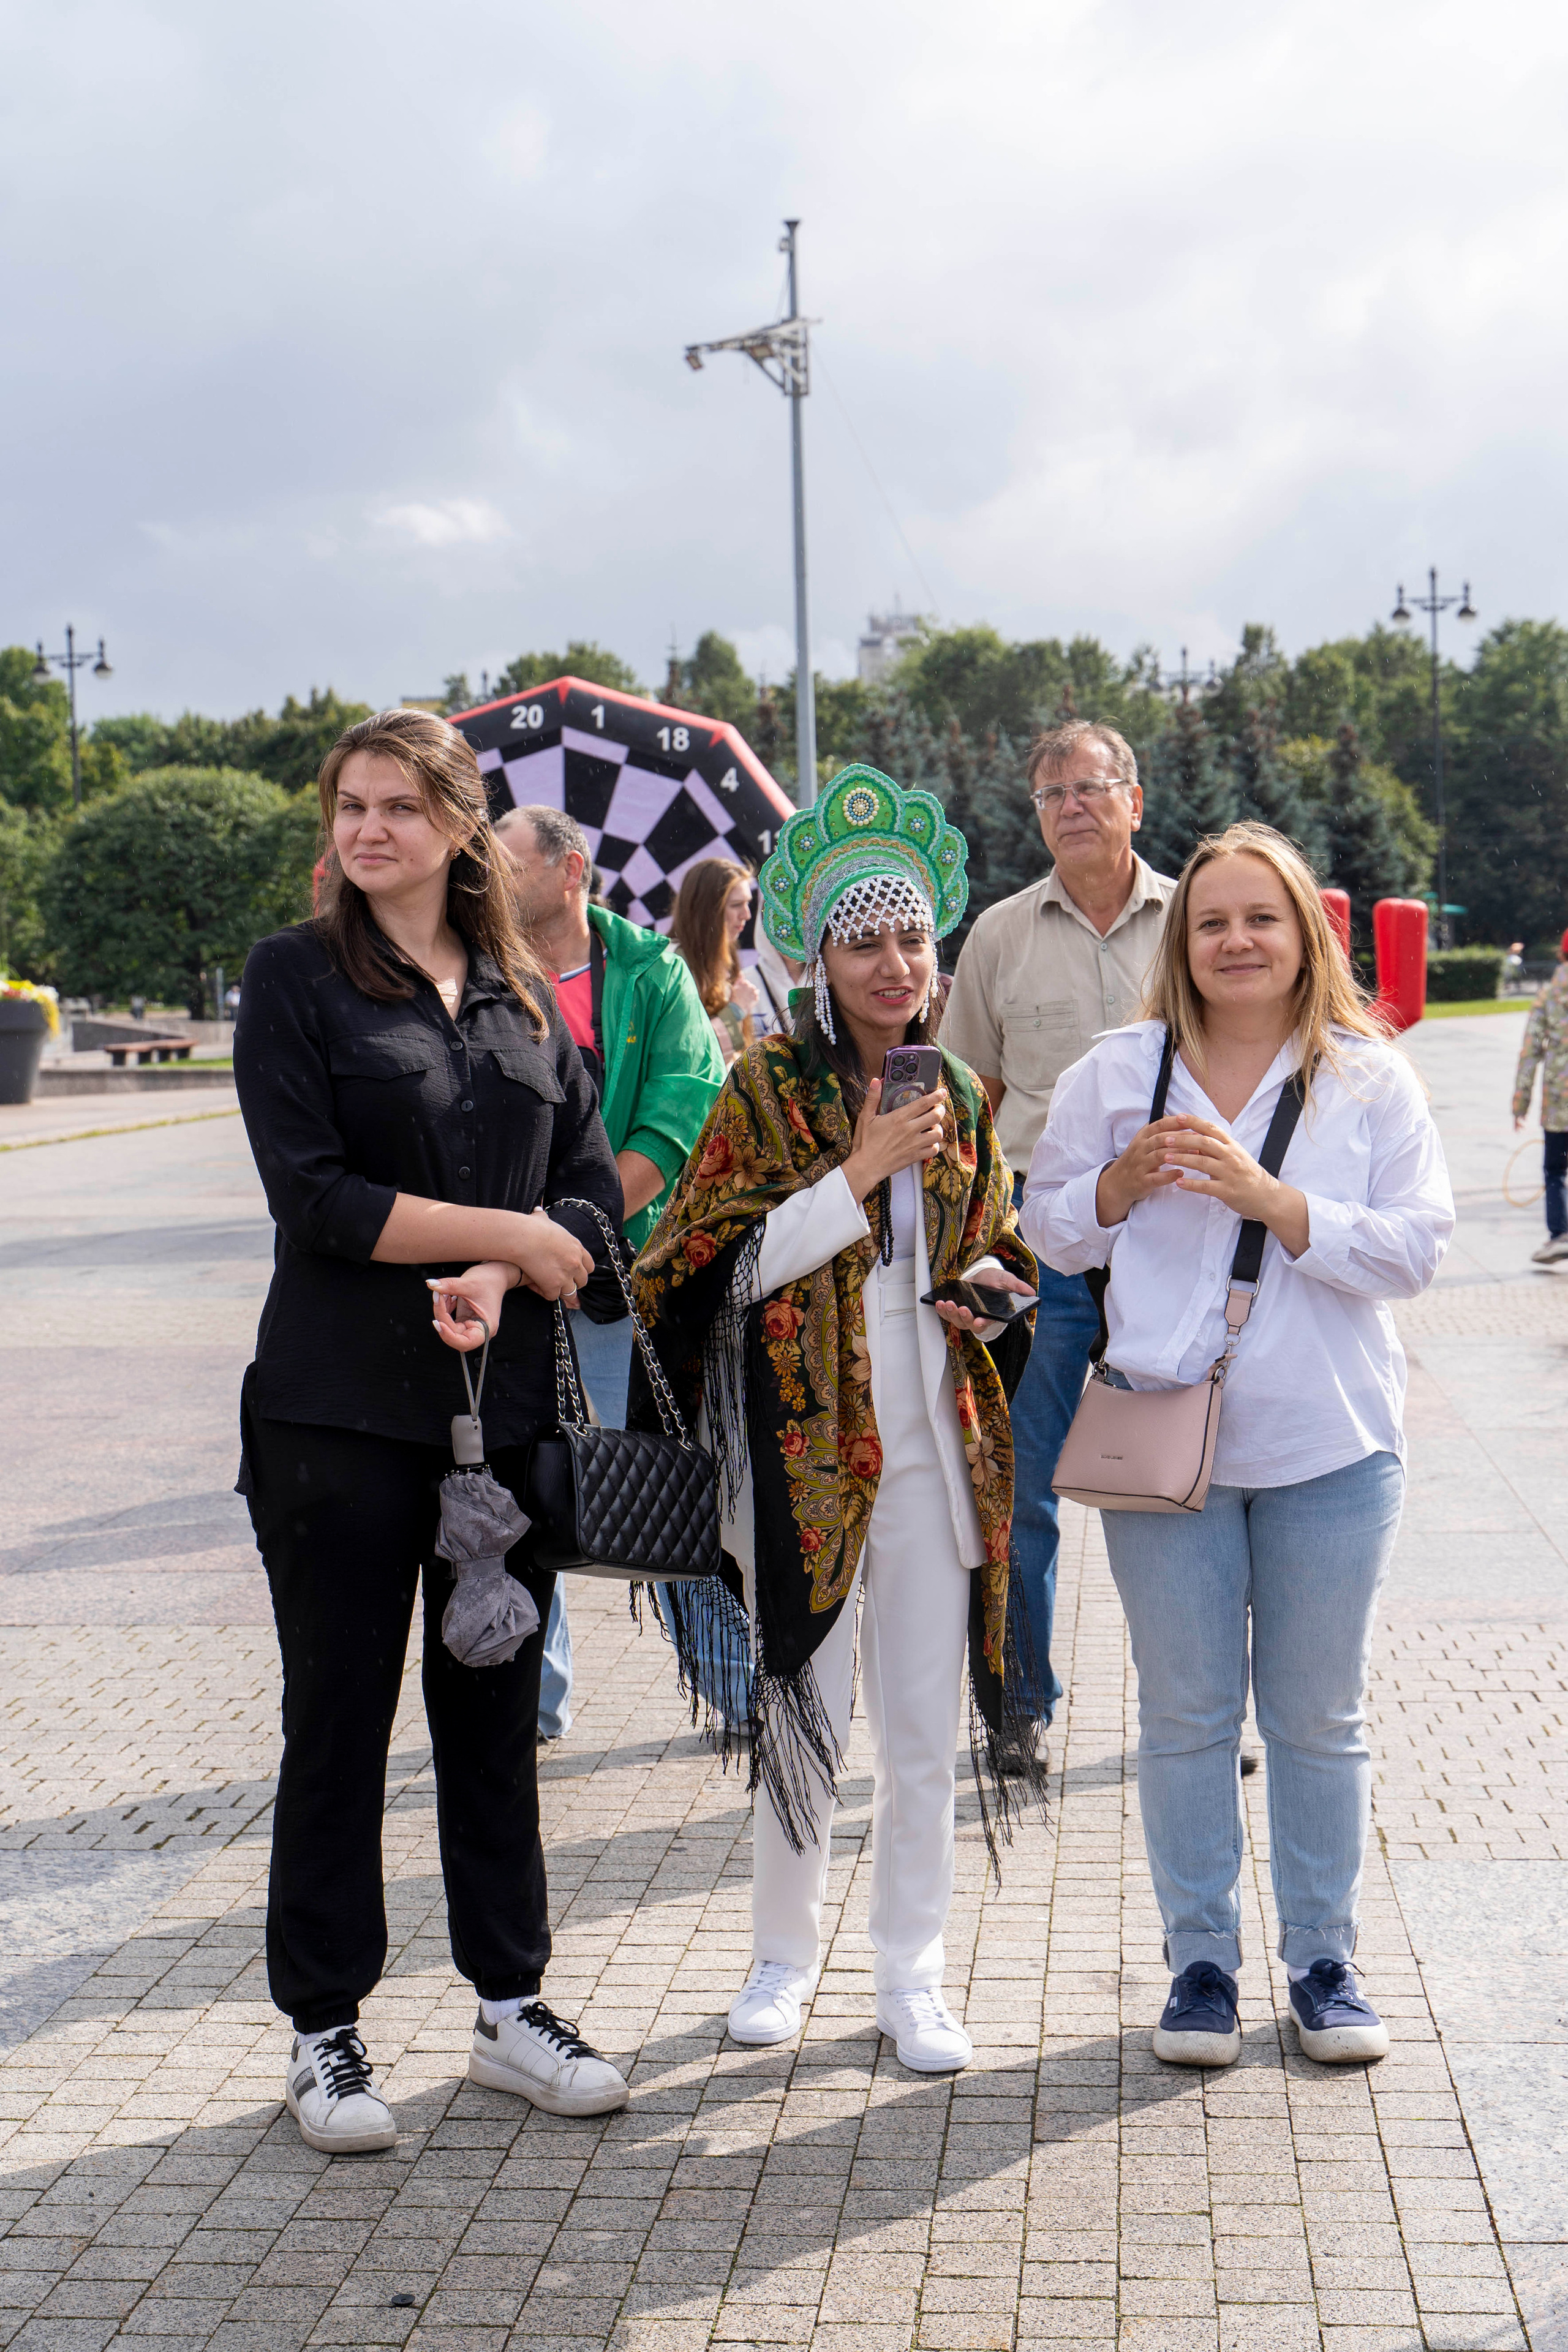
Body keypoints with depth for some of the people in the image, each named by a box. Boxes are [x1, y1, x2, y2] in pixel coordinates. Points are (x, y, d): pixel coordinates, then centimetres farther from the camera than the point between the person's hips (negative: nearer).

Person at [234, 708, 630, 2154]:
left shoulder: (525, 993, 11)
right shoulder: (297, 979, -1)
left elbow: (594, 1185, 5)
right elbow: (314, 1195, -13)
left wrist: (499, 1281, -14)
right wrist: (516, 1234, -12)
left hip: (507, 1401, 4)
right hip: (341, 1412, -4)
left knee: (498, 1709, 11)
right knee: (339, 1719, 4)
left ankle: (511, 2005, 24)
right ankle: (324, 2030, 18)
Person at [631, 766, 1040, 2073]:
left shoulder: (960, 1098, 10)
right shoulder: (768, 1090, -3)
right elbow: (733, 1264, -9)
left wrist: (989, 1293, -2)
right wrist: (863, 1172, -15)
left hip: (933, 1443, 3)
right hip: (806, 1439, -3)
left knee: (924, 1730, 7)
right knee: (803, 1716, 6)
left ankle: (913, 1975, 22)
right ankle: (785, 1955, 26)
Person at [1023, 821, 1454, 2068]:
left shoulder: (1372, 1079, 0)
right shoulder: (1116, 1071, 4)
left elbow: (1416, 1248, -8)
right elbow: (1050, 1229, 8)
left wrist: (1267, 1195, -19)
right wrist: (1125, 1180, -12)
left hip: (1330, 1447, 0)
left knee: (1319, 1718, 10)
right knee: (1185, 1715, 9)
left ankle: (1324, 1961, 26)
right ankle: (1201, 1962, 24)